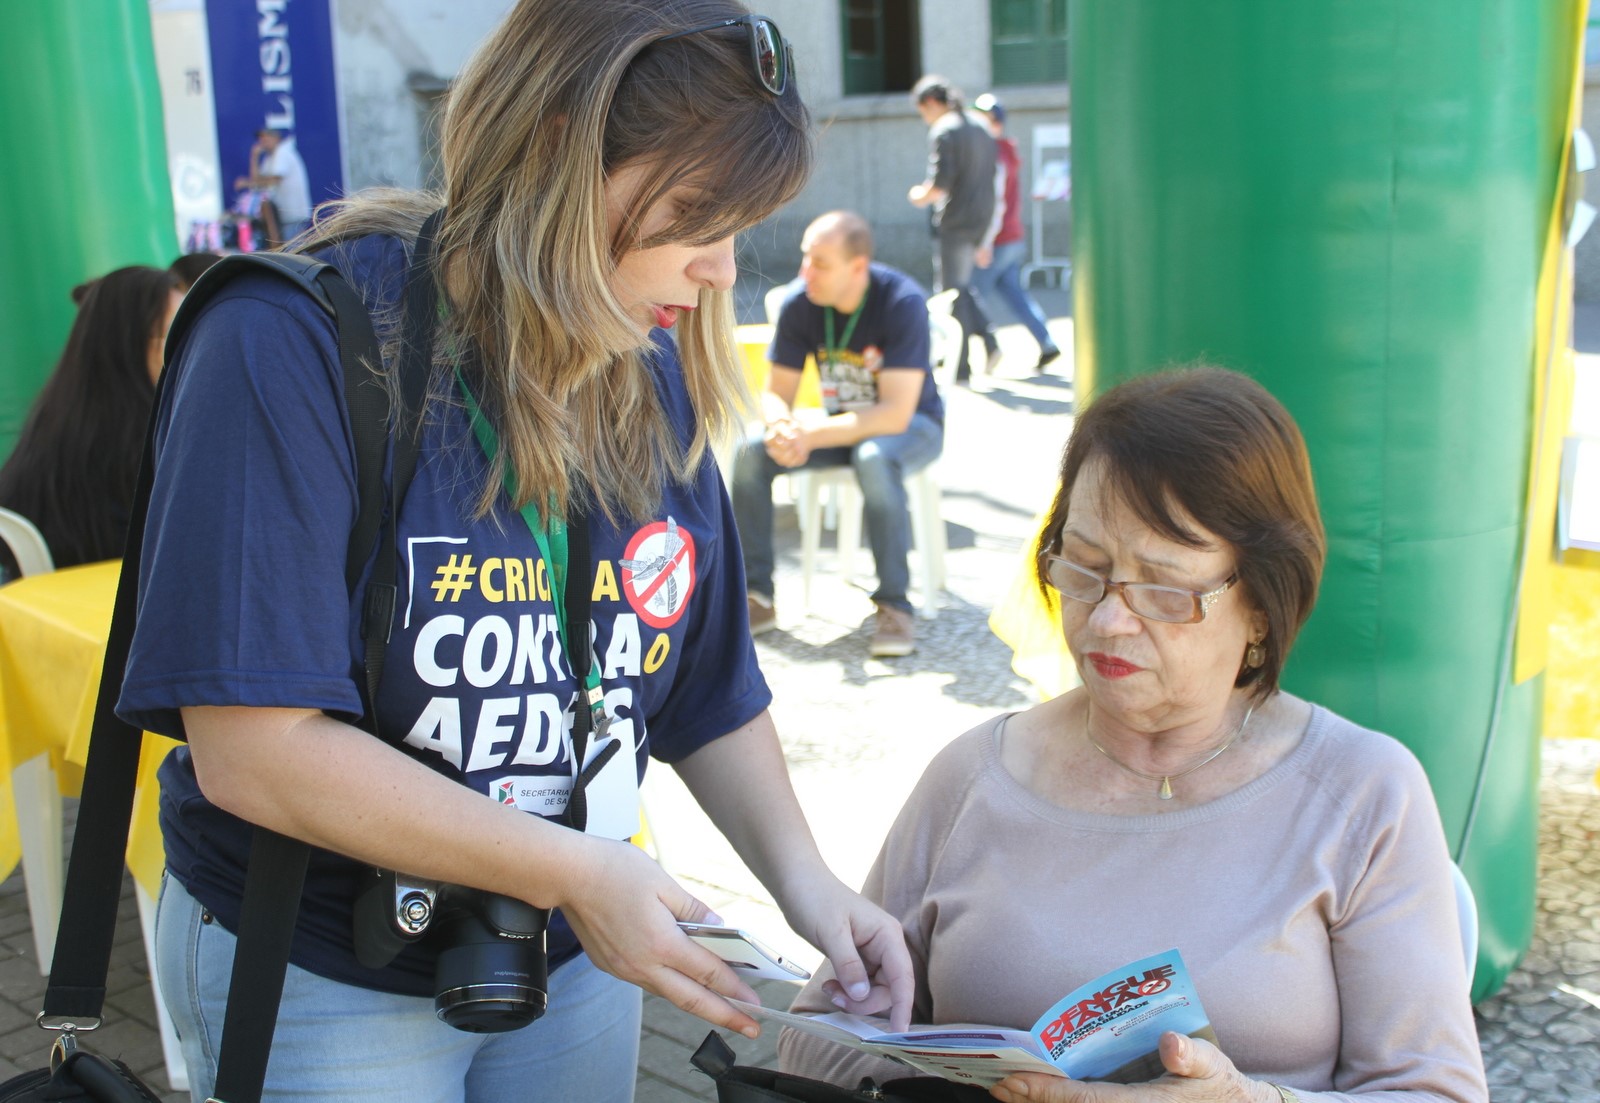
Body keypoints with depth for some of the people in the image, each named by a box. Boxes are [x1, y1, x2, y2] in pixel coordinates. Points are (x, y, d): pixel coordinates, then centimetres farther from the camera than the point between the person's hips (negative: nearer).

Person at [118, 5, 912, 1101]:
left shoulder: (655, 377, -3)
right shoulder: (295, 345, -23)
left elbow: (712, 692, 4)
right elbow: (256, 752, -28)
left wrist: (803, 877, -10)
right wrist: (574, 870, -25)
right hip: (321, 981, -5)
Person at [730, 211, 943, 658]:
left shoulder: (902, 302, -26)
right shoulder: (799, 303, -13)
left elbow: (896, 414, -30)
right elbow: (776, 393, -6)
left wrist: (810, 435, -34)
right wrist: (779, 429, -30)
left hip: (913, 425, -4)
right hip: (841, 423, 5)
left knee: (875, 458, -38)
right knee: (751, 451, -18)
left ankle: (894, 605, -25)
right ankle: (755, 596, -9)